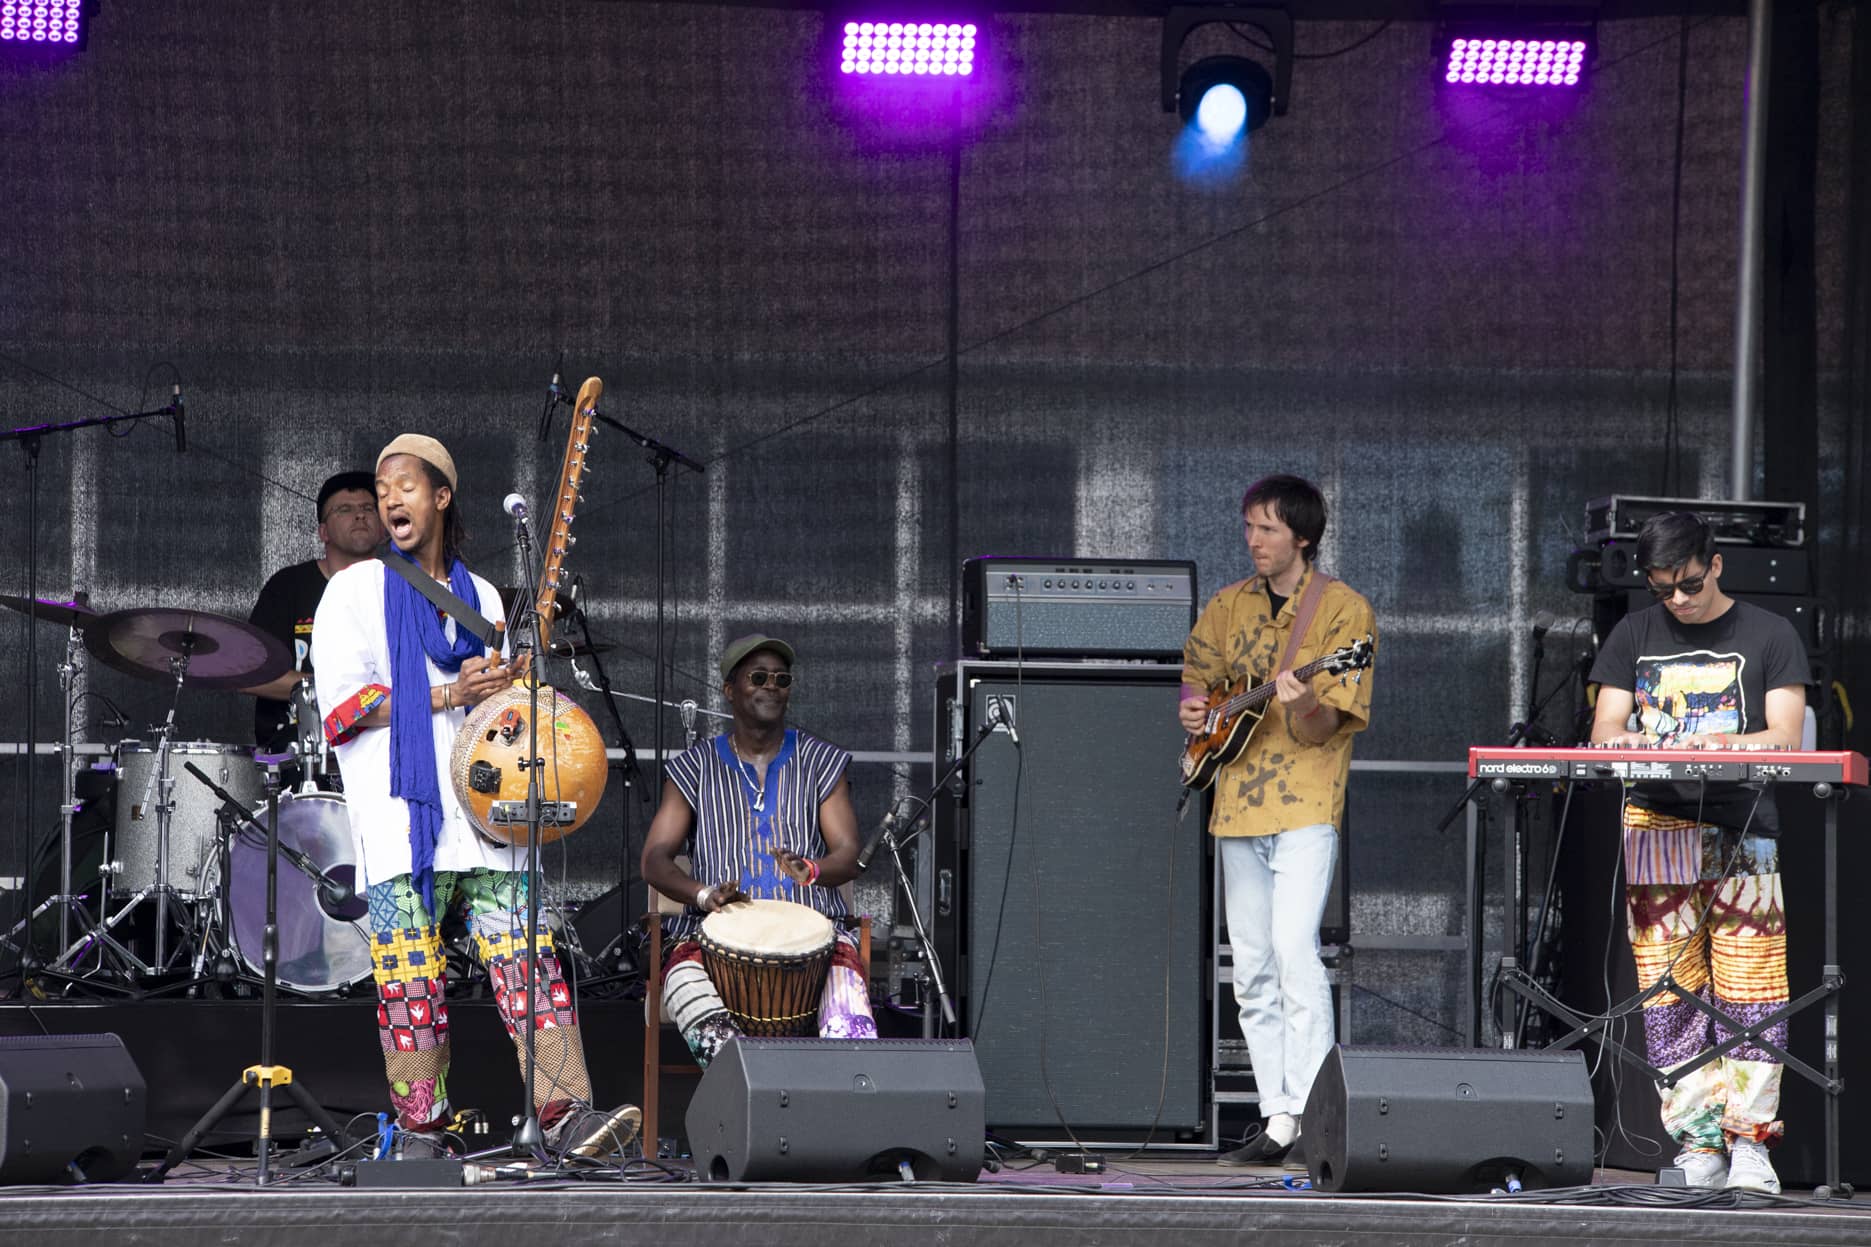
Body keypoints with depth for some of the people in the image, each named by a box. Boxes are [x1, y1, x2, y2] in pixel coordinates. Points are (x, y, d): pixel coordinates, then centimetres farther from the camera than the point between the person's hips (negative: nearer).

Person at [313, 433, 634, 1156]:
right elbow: (341, 705, -4)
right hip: (400, 817, -3)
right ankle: (420, 1128, -2)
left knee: (527, 957, -8)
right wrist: (445, 697, -11)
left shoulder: (480, 597, 19)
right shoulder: (356, 590, 6)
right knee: (411, 978, -7)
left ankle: (566, 1113, -15)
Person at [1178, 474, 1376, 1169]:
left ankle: (1309, 1118, -19)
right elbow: (1196, 679, 23)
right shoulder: (1228, 608, 13)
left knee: (1294, 951, -19)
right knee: (1252, 972, 6)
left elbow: (1322, 727, -10)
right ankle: (1276, 1121, 11)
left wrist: (1301, 705, -32)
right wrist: (1191, 709, 1)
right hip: (1237, 809, 6)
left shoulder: (1343, 609, -4)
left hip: (1306, 806, -6)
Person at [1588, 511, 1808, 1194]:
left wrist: (1717, 743, -17)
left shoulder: (1768, 635, 9)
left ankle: (1749, 1141, -7)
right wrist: (1625, 742, -11)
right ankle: (1697, 1145, -3)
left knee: (1750, 990, -9)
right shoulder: (1634, 635, 17)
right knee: (1670, 991, -4)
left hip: (1743, 829, -2)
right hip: (1656, 826, 2)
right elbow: (1604, 728, 13)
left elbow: (1786, 737, 1)